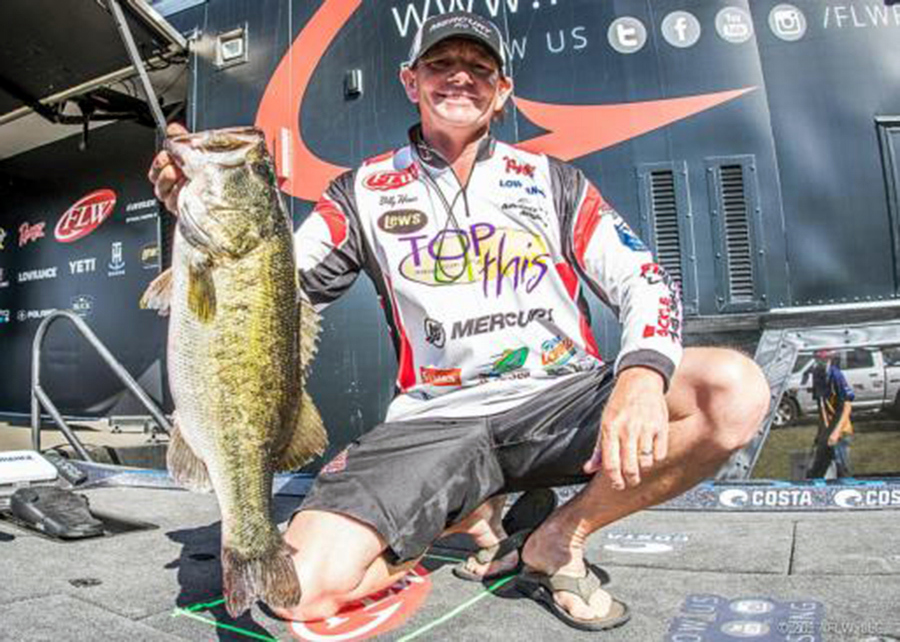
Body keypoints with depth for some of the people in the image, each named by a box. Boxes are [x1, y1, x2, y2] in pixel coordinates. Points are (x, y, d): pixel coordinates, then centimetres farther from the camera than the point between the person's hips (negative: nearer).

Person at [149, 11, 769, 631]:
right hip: (436, 418, 0)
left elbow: (645, 282, 3)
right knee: (300, 587, -20)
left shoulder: (553, 179, 11)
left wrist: (643, 373, -18)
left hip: (561, 396, 1)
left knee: (736, 388, -24)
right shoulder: (366, 191, 11)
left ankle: (558, 540, -4)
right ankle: (464, 515, 9)